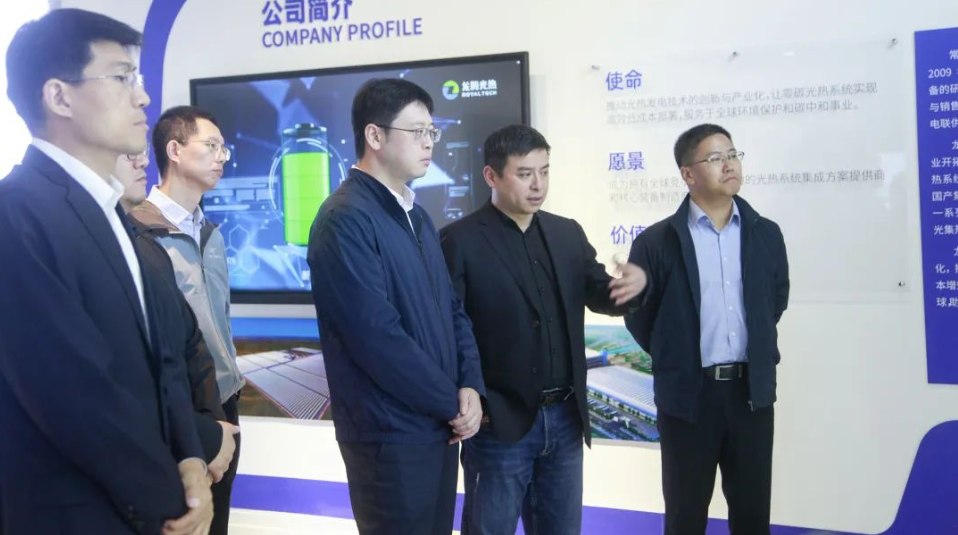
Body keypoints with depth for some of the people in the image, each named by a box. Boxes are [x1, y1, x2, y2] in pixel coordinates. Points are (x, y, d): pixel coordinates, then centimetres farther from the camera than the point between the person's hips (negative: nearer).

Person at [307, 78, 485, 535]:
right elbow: (377, 336, -24)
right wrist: (452, 402, -13)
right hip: (391, 432, -8)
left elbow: (451, 307, 11)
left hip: (439, 423, 8)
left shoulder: (416, 215, 12)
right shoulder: (346, 219, -17)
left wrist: (471, 386, -5)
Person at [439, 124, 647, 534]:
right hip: (501, 422, -5)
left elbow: (600, 297, 11)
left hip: (565, 417, 6)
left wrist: (633, 283, -11)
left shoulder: (568, 233, 7)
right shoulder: (460, 241, -10)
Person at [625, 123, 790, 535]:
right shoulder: (656, 242, -7)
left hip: (752, 391, 3)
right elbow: (638, 317, 1)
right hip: (689, 395, -3)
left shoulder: (766, 234, 5)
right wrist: (675, 360, 7)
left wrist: (757, 353, 14)